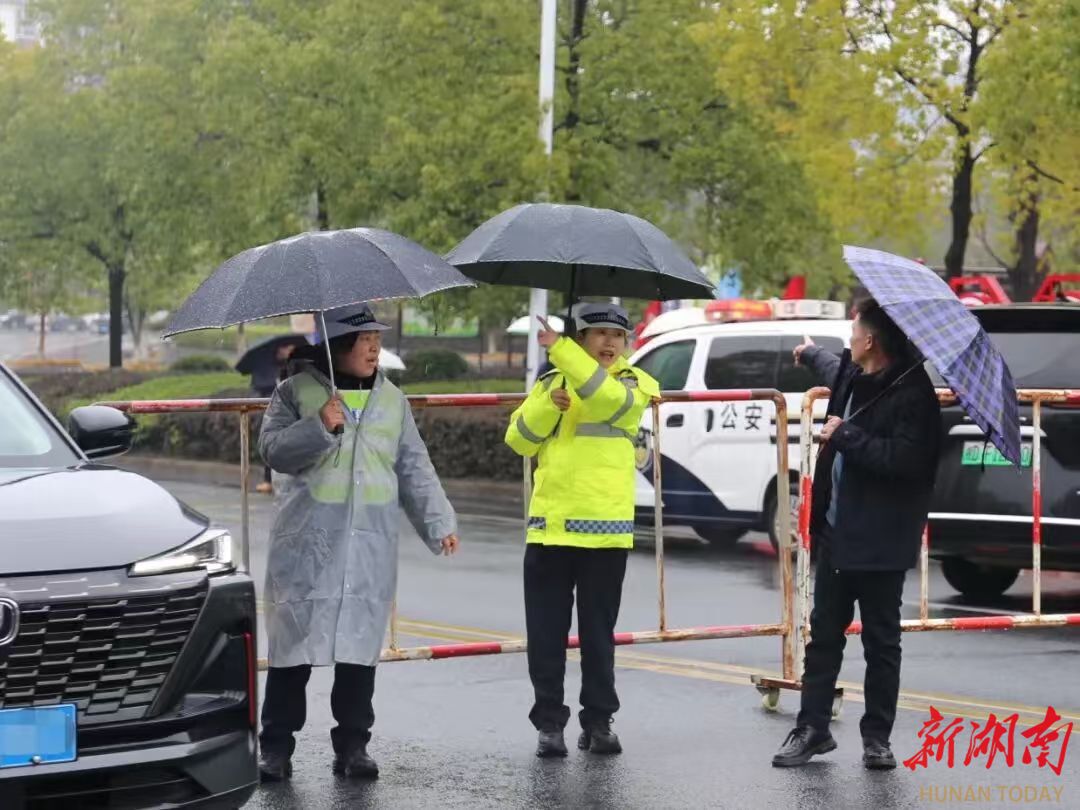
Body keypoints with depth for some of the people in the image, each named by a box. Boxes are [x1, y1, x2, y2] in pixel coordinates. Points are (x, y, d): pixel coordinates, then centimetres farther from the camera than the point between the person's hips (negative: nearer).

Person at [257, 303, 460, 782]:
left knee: (360, 646, 4)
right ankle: (277, 747, 6)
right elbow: (273, 450, -3)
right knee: (294, 643, -2)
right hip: (308, 543, -3)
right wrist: (319, 428, -17)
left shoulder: (391, 399, 13)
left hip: (372, 545, 3)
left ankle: (352, 745, 13)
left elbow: (415, 469, 14)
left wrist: (438, 523, 6)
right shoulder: (297, 391, 4)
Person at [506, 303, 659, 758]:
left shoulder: (635, 383, 3)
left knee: (598, 631, 6)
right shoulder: (552, 382, 13)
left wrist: (560, 350, -22)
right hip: (550, 524, 2)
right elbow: (519, 440, 6)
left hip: (605, 528, -2)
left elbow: (610, 397, -21)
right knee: (547, 632, 3)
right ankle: (549, 721, 10)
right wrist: (548, 406, -10)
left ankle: (598, 721, 16)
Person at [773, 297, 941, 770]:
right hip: (836, 532, 8)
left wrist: (845, 435, -24)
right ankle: (813, 728, 19)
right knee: (823, 634, 12)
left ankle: (876, 738, 12)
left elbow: (905, 459, -31)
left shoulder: (912, 392, -18)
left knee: (881, 642, 4)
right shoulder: (854, 376, 7)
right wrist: (811, 356, 54)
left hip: (880, 543, -8)